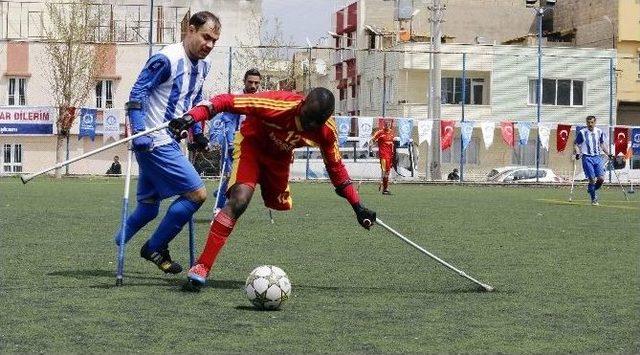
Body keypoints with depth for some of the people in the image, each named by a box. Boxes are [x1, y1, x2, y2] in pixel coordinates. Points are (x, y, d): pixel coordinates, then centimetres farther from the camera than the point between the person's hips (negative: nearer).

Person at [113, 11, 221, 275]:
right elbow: (137, 94, -15)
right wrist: (139, 132, -24)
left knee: (148, 208, 14)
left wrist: (197, 133, 22)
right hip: (156, 142, -9)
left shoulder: (203, 65, 12)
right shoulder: (166, 60, -15)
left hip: (169, 142, 9)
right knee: (197, 193, -12)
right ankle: (156, 248, -1)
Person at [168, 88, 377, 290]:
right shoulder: (278, 104, -38)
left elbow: (335, 167, -4)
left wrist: (358, 207, -4)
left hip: (280, 155, 6)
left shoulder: (326, 131, -21)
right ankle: (201, 268, -27)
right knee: (239, 201, -25)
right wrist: (190, 118, -49)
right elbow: (226, 101, -35)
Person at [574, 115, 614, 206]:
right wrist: (577, 153, -16)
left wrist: (608, 154, 14)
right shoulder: (581, 132, -4)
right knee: (592, 179, -9)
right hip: (587, 158, -4)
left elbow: (602, 144, 21)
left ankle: (591, 190, 22)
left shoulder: (599, 132, 9)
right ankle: (593, 199, 6)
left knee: (601, 178, -7)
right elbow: (576, 145, 0)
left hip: (597, 157, 4)